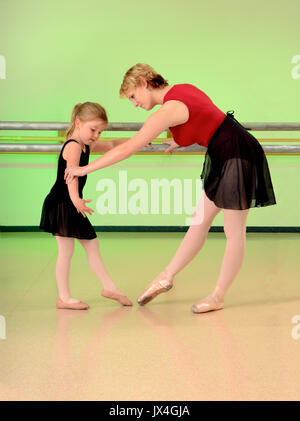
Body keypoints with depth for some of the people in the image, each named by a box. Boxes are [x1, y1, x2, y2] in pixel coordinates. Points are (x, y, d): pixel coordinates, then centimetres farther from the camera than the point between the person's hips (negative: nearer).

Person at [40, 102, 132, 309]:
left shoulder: (87, 146, 12)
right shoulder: (73, 146, -19)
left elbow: (111, 145, 28)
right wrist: (75, 199, -50)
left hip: (72, 206, 10)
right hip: (60, 204, -10)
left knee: (92, 245, 14)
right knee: (66, 249, -6)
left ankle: (109, 287, 25)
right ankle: (64, 298, 1)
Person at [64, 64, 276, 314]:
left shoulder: (169, 109, -21)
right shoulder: (182, 89, 6)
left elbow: (128, 148, -21)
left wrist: (84, 169, -14)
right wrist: (174, 144, 30)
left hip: (237, 157, -10)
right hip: (223, 156, 10)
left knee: (234, 232, 3)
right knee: (200, 222, 13)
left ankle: (218, 297, 13)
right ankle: (166, 278, 21)